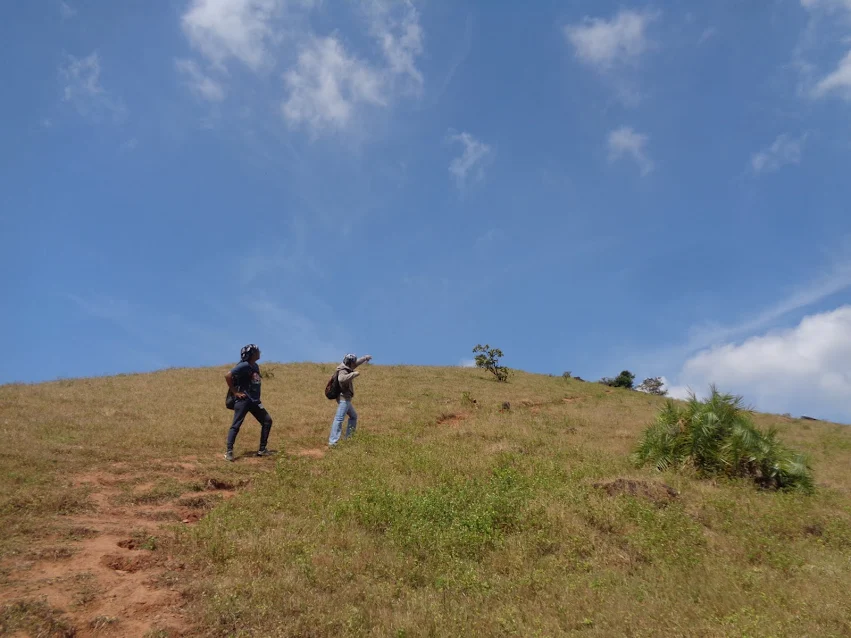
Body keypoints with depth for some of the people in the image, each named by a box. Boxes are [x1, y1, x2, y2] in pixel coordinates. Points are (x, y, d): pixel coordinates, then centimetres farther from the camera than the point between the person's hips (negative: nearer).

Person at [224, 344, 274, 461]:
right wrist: (235, 392, -18)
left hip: (254, 400, 9)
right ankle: (229, 452, -5)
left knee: (267, 421, 9)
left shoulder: (255, 366, 11)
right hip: (243, 400, -9)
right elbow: (228, 376, -23)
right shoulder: (244, 366, -15)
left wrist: (256, 396, 12)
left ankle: (262, 449, 15)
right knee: (236, 425, -8)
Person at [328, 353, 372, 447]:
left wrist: (365, 358, 35)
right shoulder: (343, 371, -18)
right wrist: (354, 374, -36)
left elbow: (356, 363, 28)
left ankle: (349, 437, 30)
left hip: (346, 399, 11)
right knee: (339, 419, -17)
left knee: (354, 416, 23)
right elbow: (341, 379, -42)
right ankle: (332, 441, -24)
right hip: (343, 399, -11)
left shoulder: (347, 369, 10)